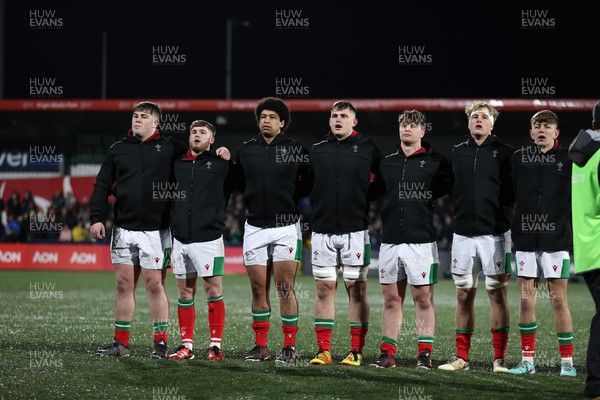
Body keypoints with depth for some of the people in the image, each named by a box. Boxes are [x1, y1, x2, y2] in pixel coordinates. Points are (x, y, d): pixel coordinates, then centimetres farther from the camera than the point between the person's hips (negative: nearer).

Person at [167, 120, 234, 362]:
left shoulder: (221, 164, 1)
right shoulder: (178, 164, 12)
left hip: (208, 239, -4)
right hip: (181, 239, 4)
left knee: (214, 292, -3)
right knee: (185, 293, 8)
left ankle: (215, 345, 3)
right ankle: (186, 345, 14)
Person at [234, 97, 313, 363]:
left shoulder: (296, 150, -2)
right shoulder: (245, 150, 7)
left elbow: (309, 184, 6)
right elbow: (239, 183, 20)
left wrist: (289, 197, -2)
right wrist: (256, 198, 7)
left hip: (286, 226, -3)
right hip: (255, 227, 3)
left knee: (285, 288, -6)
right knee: (259, 289, 5)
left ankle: (289, 346, -1)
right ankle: (260, 346, 12)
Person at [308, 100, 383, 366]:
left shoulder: (368, 148, 1)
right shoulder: (317, 150, 10)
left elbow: (381, 182, 7)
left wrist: (361, 199, -2)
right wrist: (317, 206, 7)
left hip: (355, 229, -3)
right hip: (322, 230, 3)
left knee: (357, 290, 0)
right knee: (324, 289, 3)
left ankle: (356, 351, 2)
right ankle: (323, 350, 7)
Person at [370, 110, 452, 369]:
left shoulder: (435, 162, 1)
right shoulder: (387, 163, 13)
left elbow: (450, 192, 3)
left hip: (421, 241, -4)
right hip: (390, 241, 4)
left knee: (423, 299, -2)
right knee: (391, 299, 7)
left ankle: (425, 354, 2)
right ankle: (387, 354, 11)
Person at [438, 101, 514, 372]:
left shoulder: (505, 152, -1)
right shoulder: (457, 153, 10)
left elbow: (515, 193, 1)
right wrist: (458, 215, 7)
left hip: (495, 233, -4)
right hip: (463, 233, 4)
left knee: (497, 293, -2)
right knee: (464, 294, 7)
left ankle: (500, 358, 2)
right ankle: (461, 357, 13)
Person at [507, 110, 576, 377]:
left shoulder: (567, 160, 1)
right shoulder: (519, 158, 7)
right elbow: (510, 195, 13)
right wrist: (513, 230, 9)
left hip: (556, 239, -2)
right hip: (526, 239, 2)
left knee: (558, 300, -2)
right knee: (526, 299, 3)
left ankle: (567, 361, 5)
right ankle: (527, 360, 10)